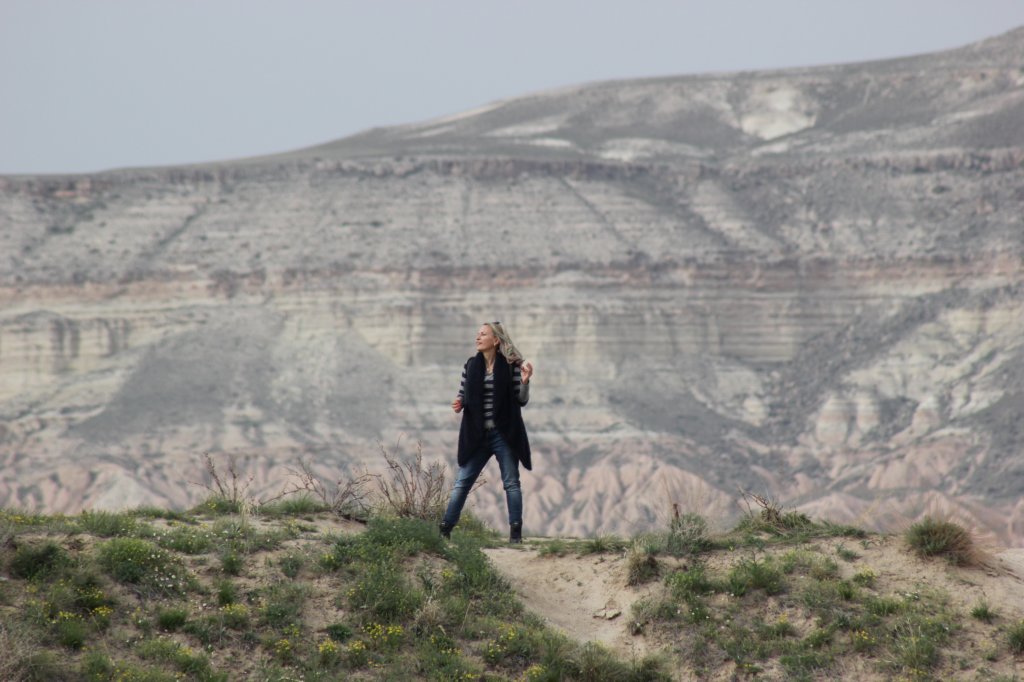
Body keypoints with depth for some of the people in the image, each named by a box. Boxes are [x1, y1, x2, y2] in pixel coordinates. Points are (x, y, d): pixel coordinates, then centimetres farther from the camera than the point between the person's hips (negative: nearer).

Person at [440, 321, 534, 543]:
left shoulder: (510, 366, -4)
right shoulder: (471, 366, 5)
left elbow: (522, 400, -3)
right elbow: (463, 394, 14)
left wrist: (525, 381, -21)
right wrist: (459, 404, -7)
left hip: (504, 434, -3)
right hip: (477, 435, 3)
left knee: (511, 483, 2)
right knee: (462, 481, 2)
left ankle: (515, 532, 6)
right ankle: (445, 528, 3)